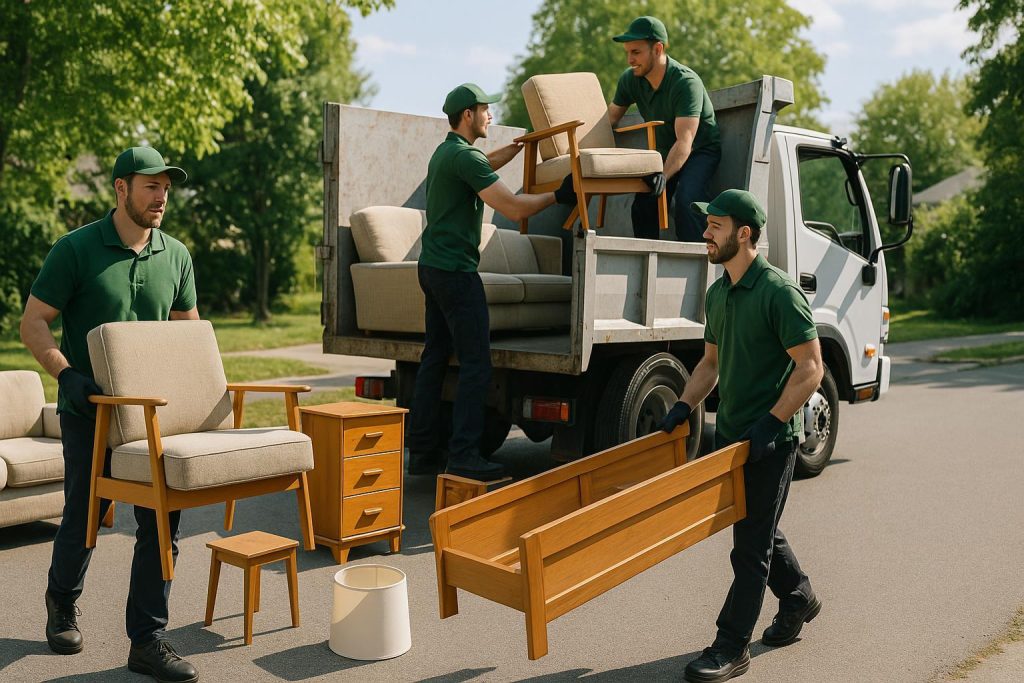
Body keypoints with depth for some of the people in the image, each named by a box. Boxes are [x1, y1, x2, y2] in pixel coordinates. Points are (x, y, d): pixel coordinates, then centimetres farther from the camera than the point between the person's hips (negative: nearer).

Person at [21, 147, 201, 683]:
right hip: (88, 408, -3)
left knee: (163, 518, -3)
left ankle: (147, 640, 8)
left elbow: (188, 327, 16)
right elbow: (33, 323, -5)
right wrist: (66, 375, -20)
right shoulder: (75, 250, -4)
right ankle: (62, 601, 39)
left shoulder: (175, 255, 8)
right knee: (84, 515, 6)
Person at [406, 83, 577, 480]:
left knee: (434, 358, 11)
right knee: (476, 363, -8)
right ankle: (463, 457, -9)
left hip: (432, 267, 10)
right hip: (456, 270, -10)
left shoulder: (444, 152, 17)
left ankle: (422, 451, 14)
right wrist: (558, 196, -8)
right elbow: (514, 208, -20)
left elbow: (487, 164, 39)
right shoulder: (465, 157, -14)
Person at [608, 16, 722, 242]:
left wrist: (664, 175, -52)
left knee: (686, 200, -31)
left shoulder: (686, 82, -28)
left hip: (700, 150, -6)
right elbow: (611, 117, 7)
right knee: (642, 206, -9)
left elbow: (684, 141, -36)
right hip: (664, 153, 7)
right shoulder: (630, 79, -9)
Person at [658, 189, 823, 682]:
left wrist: (771, 424, -23)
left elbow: (810, 368, -18)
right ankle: (798, 599, 43)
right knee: (758, 528, 21)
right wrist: (684, 405, 5)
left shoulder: (779, 292, -17)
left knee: (751, 545, -1)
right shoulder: (717, 294, 10)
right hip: (730, 432, 8)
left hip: (770, 439, -8)